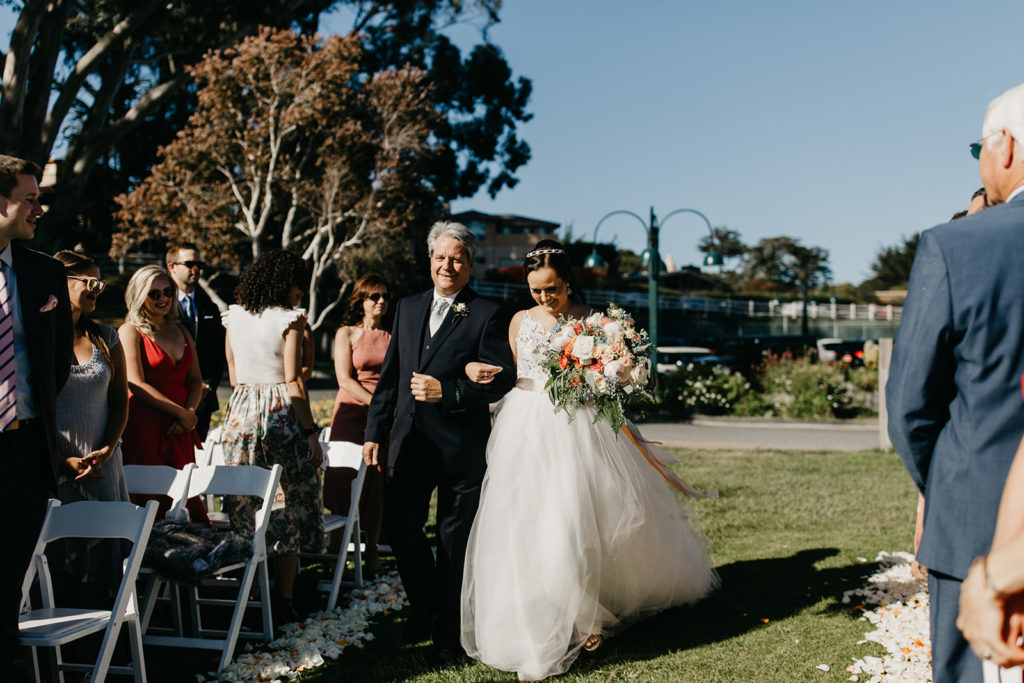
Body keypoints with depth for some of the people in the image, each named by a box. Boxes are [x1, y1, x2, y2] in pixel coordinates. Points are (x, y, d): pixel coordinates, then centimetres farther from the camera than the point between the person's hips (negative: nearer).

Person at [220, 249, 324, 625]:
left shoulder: (233, 317, 7)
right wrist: (311, 432, -8)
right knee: (294, 500, 4)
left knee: (244, 503, 11)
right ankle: (283, 598, 4)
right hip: (282, 411, -5)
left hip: (241, 411, 5)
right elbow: (293, 382, -12)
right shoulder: (288, 320, -9)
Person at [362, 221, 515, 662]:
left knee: (455, 542, 6)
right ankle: (423, 605, 34)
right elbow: (389, 376, 14)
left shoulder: (486, 314, -4)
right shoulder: (407, 309, 12)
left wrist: (446, 391, -20)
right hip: (409, 442, 5)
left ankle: (448, 631, 21)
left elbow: (501, 380, -11)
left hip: (461, 447, -5)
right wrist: (374, 432, 11)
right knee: (399, 526, 8)